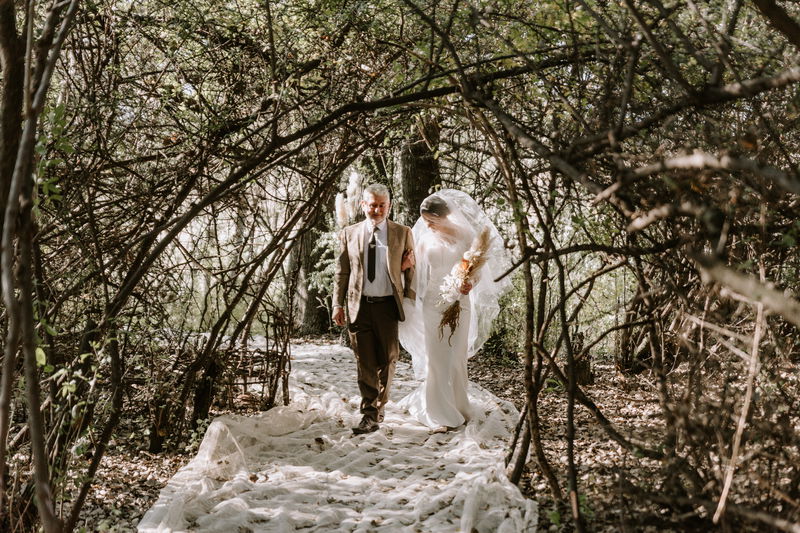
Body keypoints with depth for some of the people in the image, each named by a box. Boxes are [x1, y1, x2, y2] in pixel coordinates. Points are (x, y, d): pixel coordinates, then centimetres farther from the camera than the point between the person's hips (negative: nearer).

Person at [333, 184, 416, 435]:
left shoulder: (403, 233, 4)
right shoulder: (349, 234, 7)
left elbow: (411, 270, 6)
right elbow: (341, 272, 10)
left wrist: (410, 303, 0)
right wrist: (337, 304, 5)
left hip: (388, 305, 0)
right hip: (359, 306, 1)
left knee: (387, 360, 7)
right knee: (365, 363, 2)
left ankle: (378, 407, 25)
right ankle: (370, 415, 8)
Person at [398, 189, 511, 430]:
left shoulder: (464, 236, -2)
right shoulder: (425, 239, 5)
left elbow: (478, 267, 0)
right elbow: (419, 272, 12)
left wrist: (470, 283, -19)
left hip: (459, 303, -1)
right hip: (433, 304, 1)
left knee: (457, 357, 4)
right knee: (436, 358, -2)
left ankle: (457, 406, 21)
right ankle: (441, 414, 4)